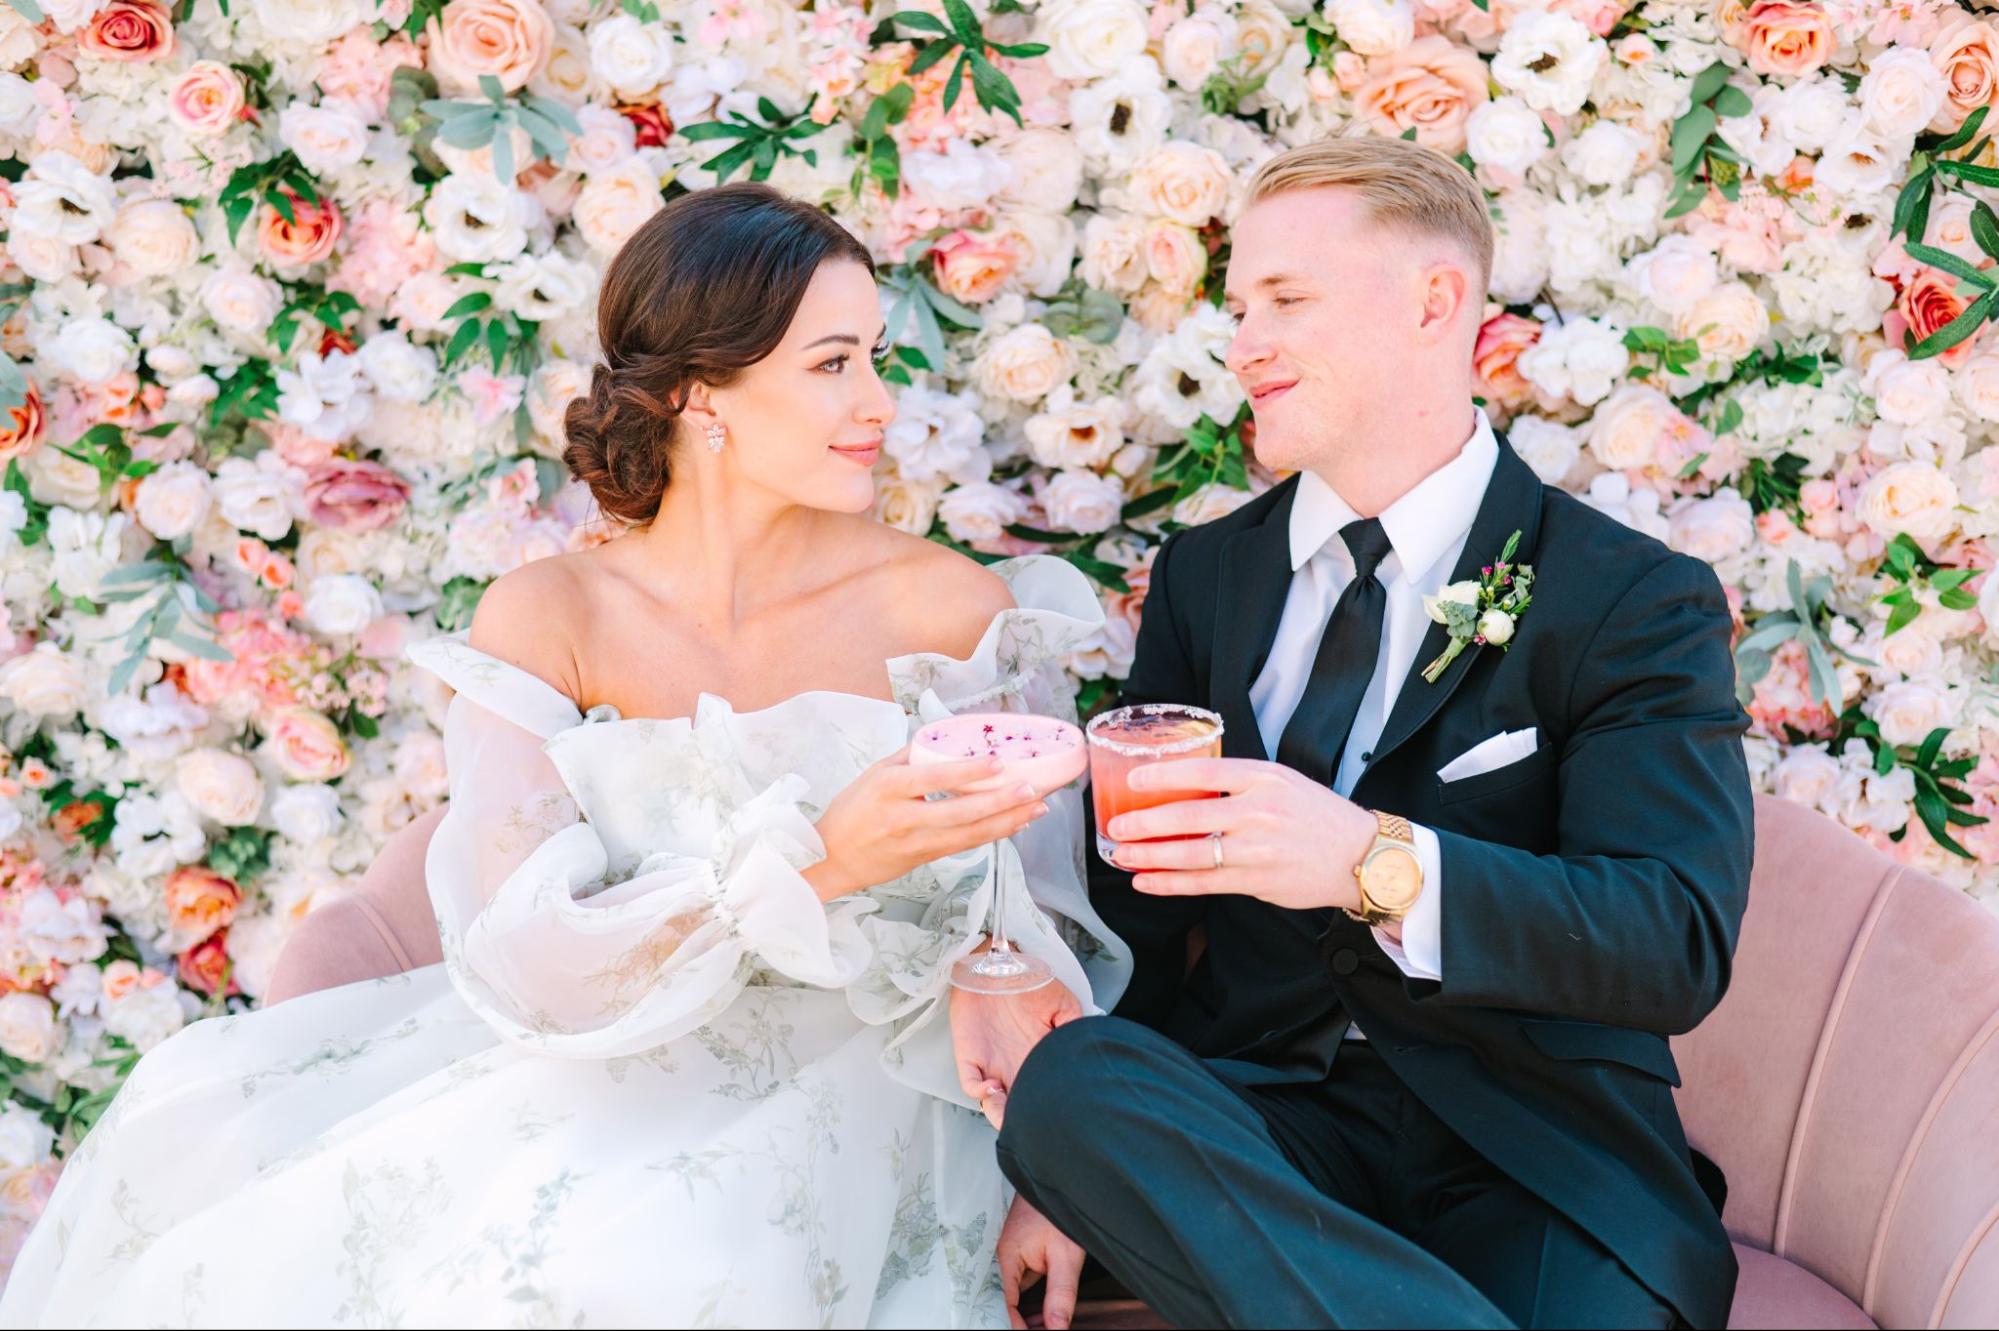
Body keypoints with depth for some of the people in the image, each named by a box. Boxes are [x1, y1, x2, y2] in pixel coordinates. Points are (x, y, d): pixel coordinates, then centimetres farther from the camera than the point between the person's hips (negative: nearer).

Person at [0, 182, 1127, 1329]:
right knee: (205, 1117, -18)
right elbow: (526, 962, -17)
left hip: (852, 1074, -1)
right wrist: (817, 863, -30)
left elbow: (1032, 912, 0)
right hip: (595, 1057, 2)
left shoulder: (951, 606, -6)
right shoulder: (547, 623, -6)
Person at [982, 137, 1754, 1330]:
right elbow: (1137, 894, 11)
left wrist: (1378, 867, -31)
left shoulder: (1635, 603, -2)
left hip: (1539, 1176, -5)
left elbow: (1678, 944, -14)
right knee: (1070, 1078, -28)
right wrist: (1067, 1174, -6)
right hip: (1267, 1118, 5)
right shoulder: (1203, 577, 13)